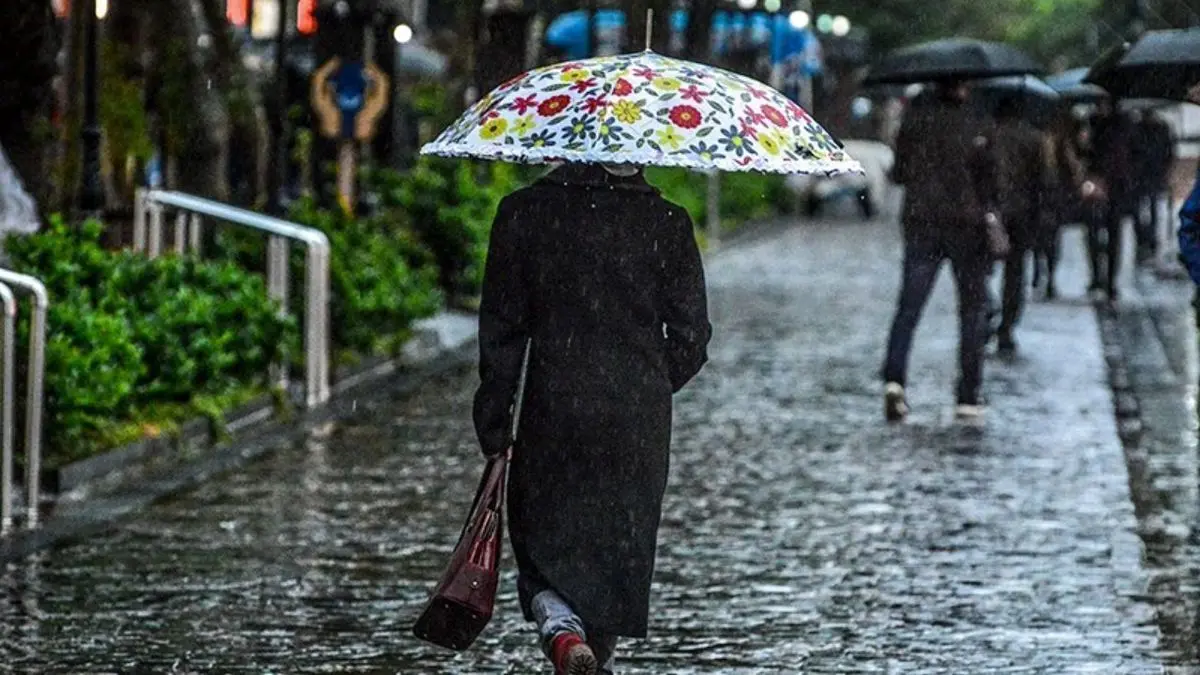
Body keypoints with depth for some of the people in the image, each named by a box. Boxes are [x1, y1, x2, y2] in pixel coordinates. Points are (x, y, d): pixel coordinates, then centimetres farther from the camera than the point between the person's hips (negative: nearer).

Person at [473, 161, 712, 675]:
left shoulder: (524, 213, -4)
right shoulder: (667, 224, -4)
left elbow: (500, 330, -1)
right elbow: (691, 339, -1)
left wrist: (492, 427, 6)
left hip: (553, 407, -1)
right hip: (640, 419, 1)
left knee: (545, 548, 7)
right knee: (621, 547, 16)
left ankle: (561, 627, -21)